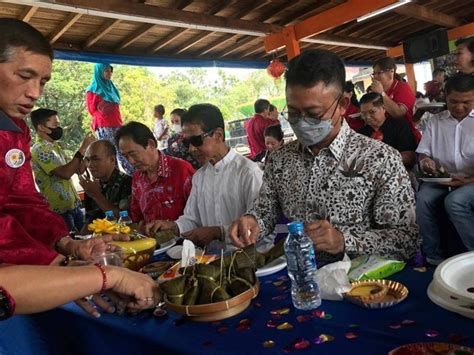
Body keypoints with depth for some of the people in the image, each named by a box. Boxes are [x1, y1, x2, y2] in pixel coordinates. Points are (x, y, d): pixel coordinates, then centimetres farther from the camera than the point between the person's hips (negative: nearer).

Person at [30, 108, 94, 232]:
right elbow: (65, 173, -28)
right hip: (60, 210, -9)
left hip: (73, 206, 9)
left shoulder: (55, 147, 13)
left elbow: (76, 169, 15)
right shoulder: (40, 149, -17)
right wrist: (82, 149, -23)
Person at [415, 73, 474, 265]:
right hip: (442, 180, 3)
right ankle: (433, 257, -16)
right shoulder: (435, 121, 14)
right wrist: (425, 161, -12)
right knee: (422, 199, -27)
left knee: (455, 201, -33)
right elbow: (422, 153, 13)